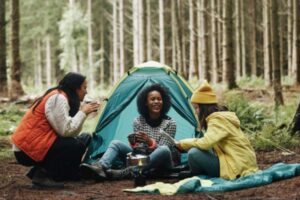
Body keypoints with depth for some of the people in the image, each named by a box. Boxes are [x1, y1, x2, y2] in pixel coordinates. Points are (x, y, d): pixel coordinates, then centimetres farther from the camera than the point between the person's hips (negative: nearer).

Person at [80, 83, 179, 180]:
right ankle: (101, 167, -48)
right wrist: (134, 144, -26)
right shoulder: (138, 121, 1)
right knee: (116, 143, -15)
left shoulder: (170, 123, -7)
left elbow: (162, 149, -13)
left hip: (162, 164, -3)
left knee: (163, 150, -38)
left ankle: (123, 173, -48)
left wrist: (150, 142, -33)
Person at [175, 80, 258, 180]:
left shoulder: (218, 119, -15)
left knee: (194, 153, -17)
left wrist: (183, 143, -11)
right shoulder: (222, 116, 15)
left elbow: (206, 143, -28)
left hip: (237, 168, -10)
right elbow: (209, 142, 16)